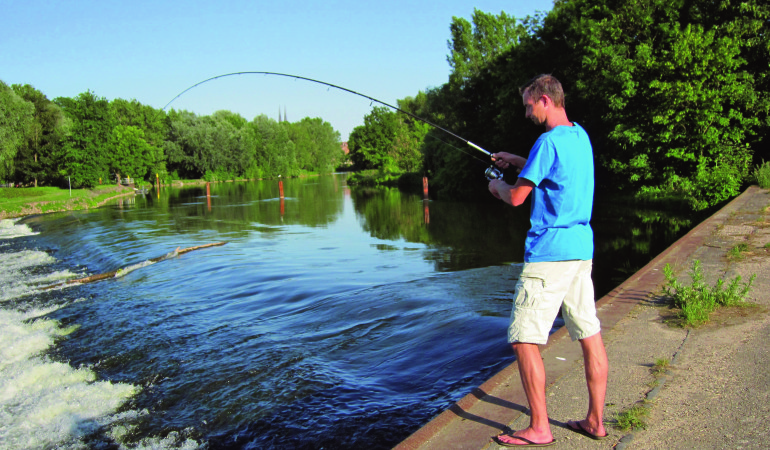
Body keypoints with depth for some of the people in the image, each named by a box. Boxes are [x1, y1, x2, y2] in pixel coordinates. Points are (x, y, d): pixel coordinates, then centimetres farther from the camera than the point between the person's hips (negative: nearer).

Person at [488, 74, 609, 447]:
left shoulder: (549, 141, -14)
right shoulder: (580, 135, 13)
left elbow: (516, 198, -14)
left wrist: (498, 185, 7)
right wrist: (518, 162, 26)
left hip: (548, 252, -9)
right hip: (582, 249, 10)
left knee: (524, 340, -3)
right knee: (590, 336, 12)